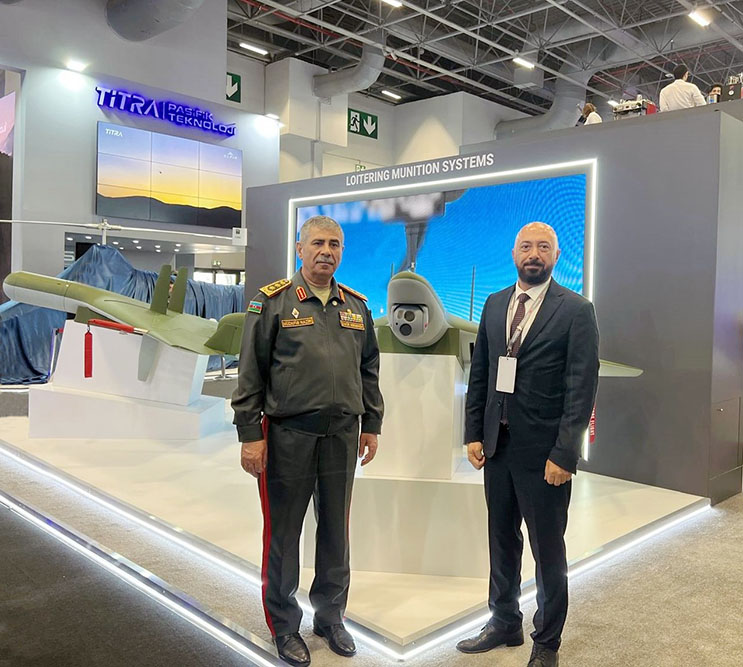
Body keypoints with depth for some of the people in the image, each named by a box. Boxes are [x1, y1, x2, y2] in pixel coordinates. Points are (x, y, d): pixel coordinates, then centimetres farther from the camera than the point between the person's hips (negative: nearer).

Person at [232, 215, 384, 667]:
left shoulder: (357, 306, 10)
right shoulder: (273, 301, -3)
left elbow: (369, 371, 15)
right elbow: (250, 374, -5)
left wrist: (371, 426, 12)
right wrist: (250, 435, -9)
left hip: (343, 434, 4)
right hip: (288, 435, -4)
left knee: (336, 531, 15)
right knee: (284, 532, 8)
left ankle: (331, 616, 33)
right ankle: (284, 625, 26)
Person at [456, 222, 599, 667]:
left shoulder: (576, 310, -8)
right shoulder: (495, 304, 8)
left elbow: (582, 388, -11)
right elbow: (479, 375, 10)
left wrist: (564, 454, -15)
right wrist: (473, 434, 5)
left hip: (543, 450, -5)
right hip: (497, 445, 5)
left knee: (548, 550, 10)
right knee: (502, 541, 18)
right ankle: (504, 623, 38)